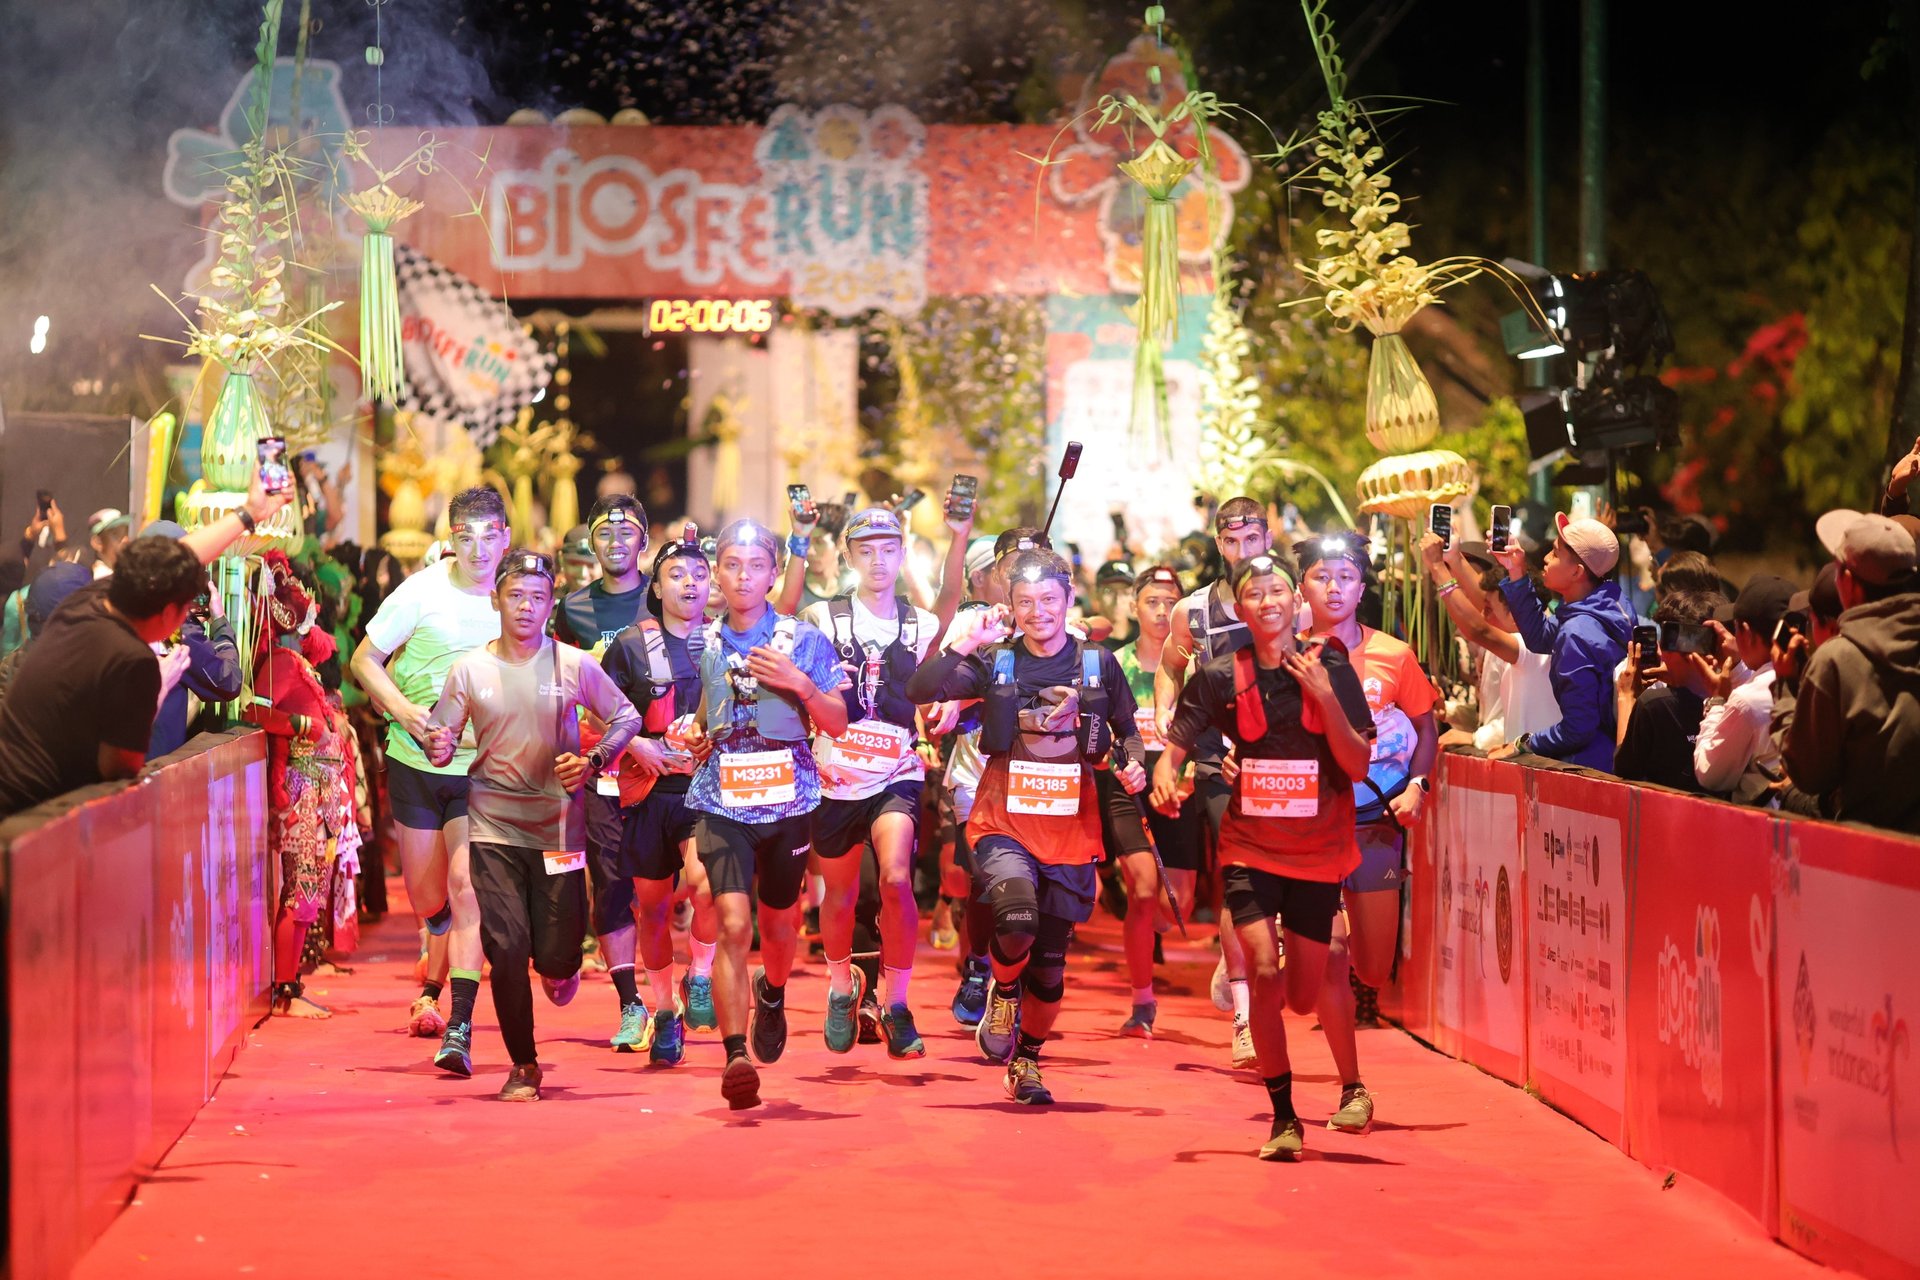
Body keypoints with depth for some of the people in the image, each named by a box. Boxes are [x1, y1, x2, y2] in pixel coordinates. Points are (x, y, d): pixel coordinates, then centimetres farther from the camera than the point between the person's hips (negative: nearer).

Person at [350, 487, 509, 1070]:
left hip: (480, 766, -1)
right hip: (415, 761, 1)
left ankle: (459, 1028, -18)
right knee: (427, 898, 10)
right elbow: (365, 659, -2)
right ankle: (434, 987, 43)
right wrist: (405, 710, -18)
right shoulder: (422, 593, -8)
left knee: (466, 884, -16)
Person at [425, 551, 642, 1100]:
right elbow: (442, 740, 4)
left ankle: (558, 968, 39)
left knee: (556, 958, -1)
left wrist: (593, 761, -10)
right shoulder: (469, 670, 0)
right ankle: (523, 1066, 9)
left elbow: (625, 717, 7)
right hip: (494, 828, 0)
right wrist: (439, 748, -20)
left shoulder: (575, 665, -2)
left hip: (558, 825, 0)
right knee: (506, 949, -9)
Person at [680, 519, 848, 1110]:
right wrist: (694, 736, 0)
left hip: (789, 800, 0)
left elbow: (837, 724, 1)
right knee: (733, 922, -17)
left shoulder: (804, 640, 0)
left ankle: (772, 995, 50)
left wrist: (800, 684, -15)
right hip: (722, 802, 0)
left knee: (778, 922, 15)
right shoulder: (701, 644, 6)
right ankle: (735, 1056, -21)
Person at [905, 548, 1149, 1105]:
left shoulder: (1097, 664, 5)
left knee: (1050, 963, 7)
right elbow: (920, 691, -11)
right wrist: (966, 642, -19)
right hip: (1004, 825, -2)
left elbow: (1127, 729, 17)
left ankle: (1027, 1060, 29)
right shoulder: (994, 663, 0)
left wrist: (1134, 765, -4)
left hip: (1069, 833, 2)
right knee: (1018, 920, -29)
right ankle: (1003, 991, 4)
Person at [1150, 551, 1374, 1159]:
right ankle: (1283, 1116, -5)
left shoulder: (1331, 668, -3)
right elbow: (1176, 747, 1)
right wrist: (1165, 779, -22)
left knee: (1304, 999, 4)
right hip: (1249, 845, -1)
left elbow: (1359, 767, -7)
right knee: (1264, 972, -19)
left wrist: (1327, 698, -19)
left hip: (1317, 851, 1)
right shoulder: (1220, 676, -3)